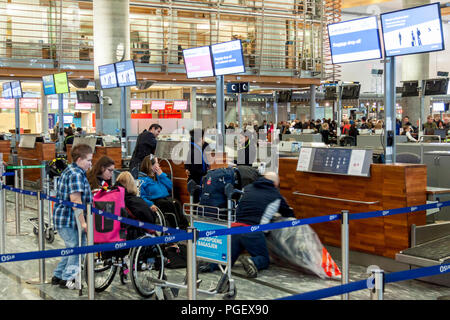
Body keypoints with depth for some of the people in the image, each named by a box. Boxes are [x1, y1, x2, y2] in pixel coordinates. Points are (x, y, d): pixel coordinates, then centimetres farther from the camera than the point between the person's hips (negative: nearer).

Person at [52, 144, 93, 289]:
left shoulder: (70, 170, 16)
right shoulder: (76, 174, -18)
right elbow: (75, 200, -24)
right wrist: (83, 222, -23)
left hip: (63, 218, 11)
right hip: (68, 219, -11)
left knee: (73, 247, 18)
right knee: (77, 247, -2)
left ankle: (58, 276, 26)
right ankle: (67, 279, 7)